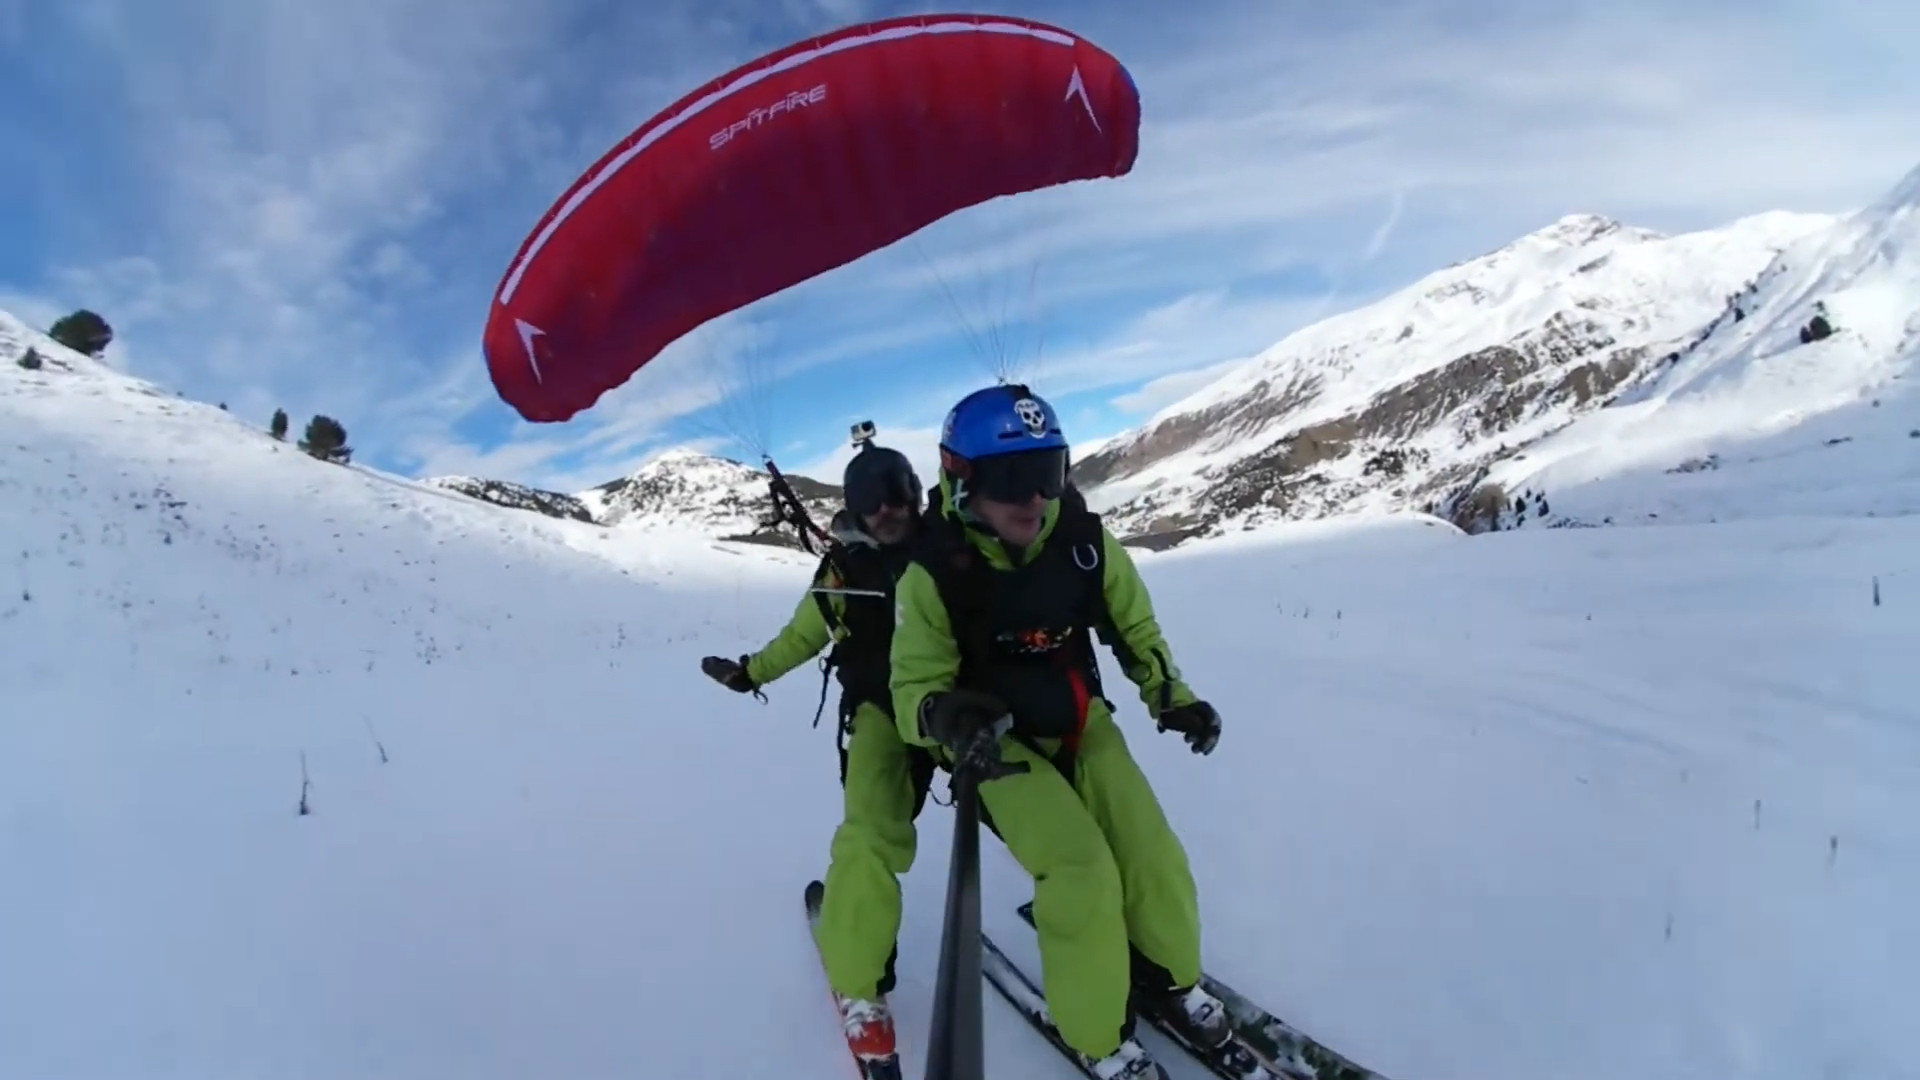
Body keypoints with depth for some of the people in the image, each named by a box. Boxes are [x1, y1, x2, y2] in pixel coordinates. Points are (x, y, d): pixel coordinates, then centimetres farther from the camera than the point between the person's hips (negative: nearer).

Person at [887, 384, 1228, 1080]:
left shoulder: (1082, 539, -14)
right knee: (1082, 872, -21)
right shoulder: (934, 573, -23)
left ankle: (1168, 978, 28)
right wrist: (943, 715, -40)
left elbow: (1132, 624, 4)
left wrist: (1171, 697, -6)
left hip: (1081, 723, 4)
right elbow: (913, 687, -18)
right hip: (999, 743, -4)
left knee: (1154, 859, -6)